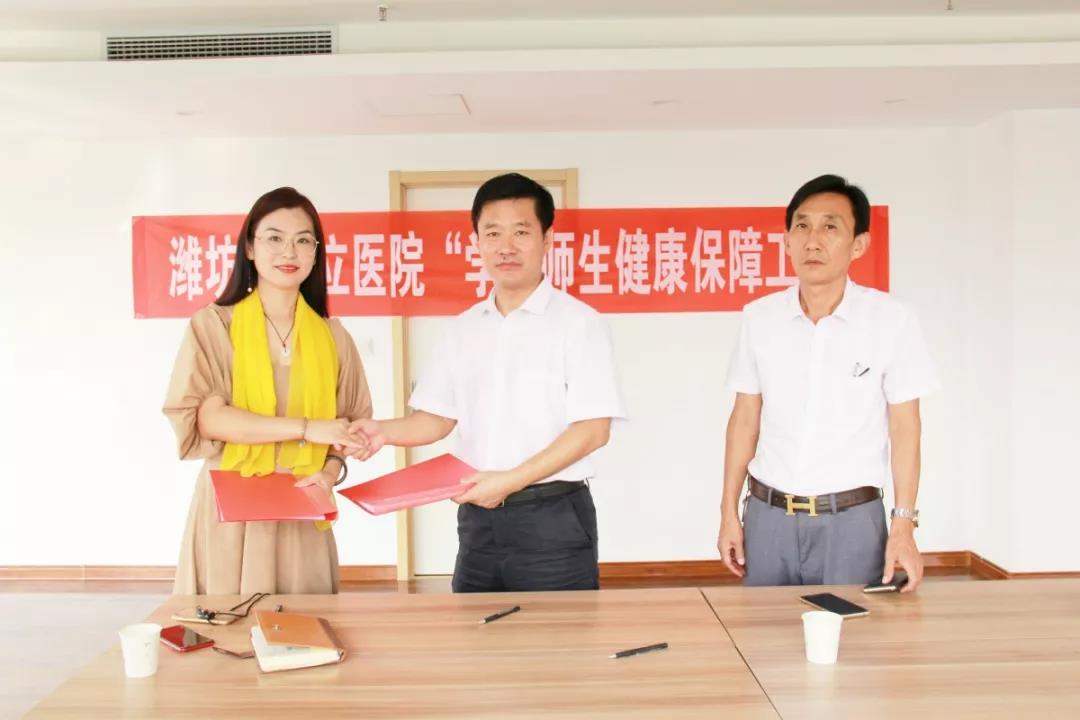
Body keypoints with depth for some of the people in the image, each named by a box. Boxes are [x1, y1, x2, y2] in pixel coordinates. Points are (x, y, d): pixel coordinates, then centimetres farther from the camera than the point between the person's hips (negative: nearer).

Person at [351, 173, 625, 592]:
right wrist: (385, 431, -8)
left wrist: (512, 480, -19)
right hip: (477, 517, 5)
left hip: (552, 518, -5)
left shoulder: (577, 322, -7)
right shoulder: (463, 328, 10)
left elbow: (593, 429, -12)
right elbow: (438, 417, 12)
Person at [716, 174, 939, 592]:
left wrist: (903, 525, -7)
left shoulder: (891, 321, -8)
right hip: (768, 515, 3)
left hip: (851, 519, -2)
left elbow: (904, 426, -3)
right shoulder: (759, 317, 0)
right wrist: (729, 513, 5)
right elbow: (745, 418, 6)